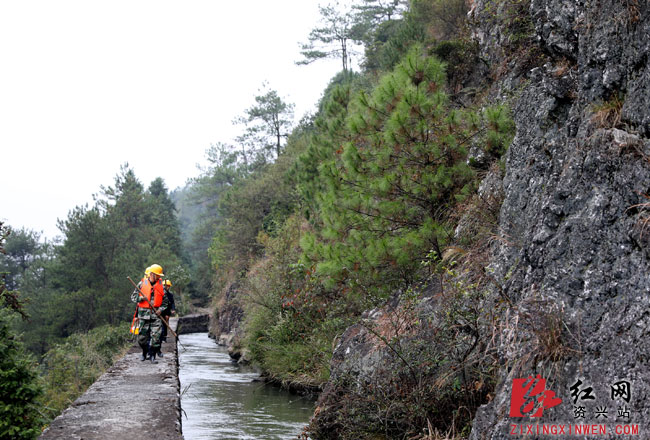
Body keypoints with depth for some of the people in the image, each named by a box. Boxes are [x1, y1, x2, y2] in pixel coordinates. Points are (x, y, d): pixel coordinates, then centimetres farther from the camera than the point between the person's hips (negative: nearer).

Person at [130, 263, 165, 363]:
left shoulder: (161, 284, 8)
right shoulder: (142, 283, 4)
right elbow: (133, 297, 8)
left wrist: (161, 309, -5)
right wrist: (140, 298, -12)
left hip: (156, 314, 1)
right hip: (144, 313, 0)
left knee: (156, 336, -10)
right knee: (142, 336, 2)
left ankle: (152, 355, -1)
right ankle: (145, 353, 26)